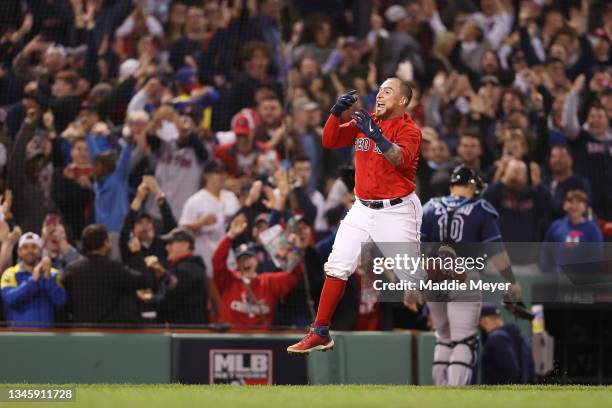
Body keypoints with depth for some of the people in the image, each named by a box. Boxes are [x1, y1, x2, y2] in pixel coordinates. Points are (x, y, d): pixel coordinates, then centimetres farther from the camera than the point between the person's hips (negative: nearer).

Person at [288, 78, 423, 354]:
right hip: (363, 210, 6)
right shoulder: (364, 123, 9)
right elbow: (330, 142, 3)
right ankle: (320, 334, 4)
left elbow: (401, 158, -28)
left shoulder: (409, 129, -8)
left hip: (397, 212, -6)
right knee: (337, 266, 0)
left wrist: (376, 135, -42)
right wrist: (336, 112, -13)